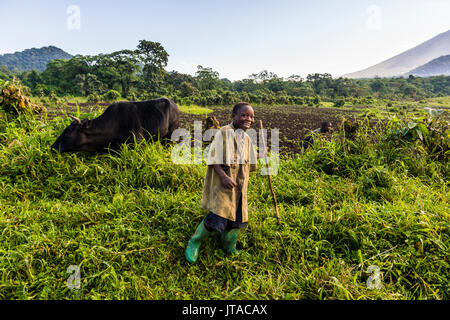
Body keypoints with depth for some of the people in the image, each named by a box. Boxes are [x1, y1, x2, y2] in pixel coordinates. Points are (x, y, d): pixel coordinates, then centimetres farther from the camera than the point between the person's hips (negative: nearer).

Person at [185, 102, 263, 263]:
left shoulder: (246, 138, 13)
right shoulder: (224, 132, -10)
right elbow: (213, 158, -16)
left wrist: (261, 155, 12)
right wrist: (224, 176, -26)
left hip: (240, 186, 8)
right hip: (222, 184, -8)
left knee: (238, 218, 14)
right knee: (217, 218, -14)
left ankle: (229, 249, 38)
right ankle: (194, 243, 12)